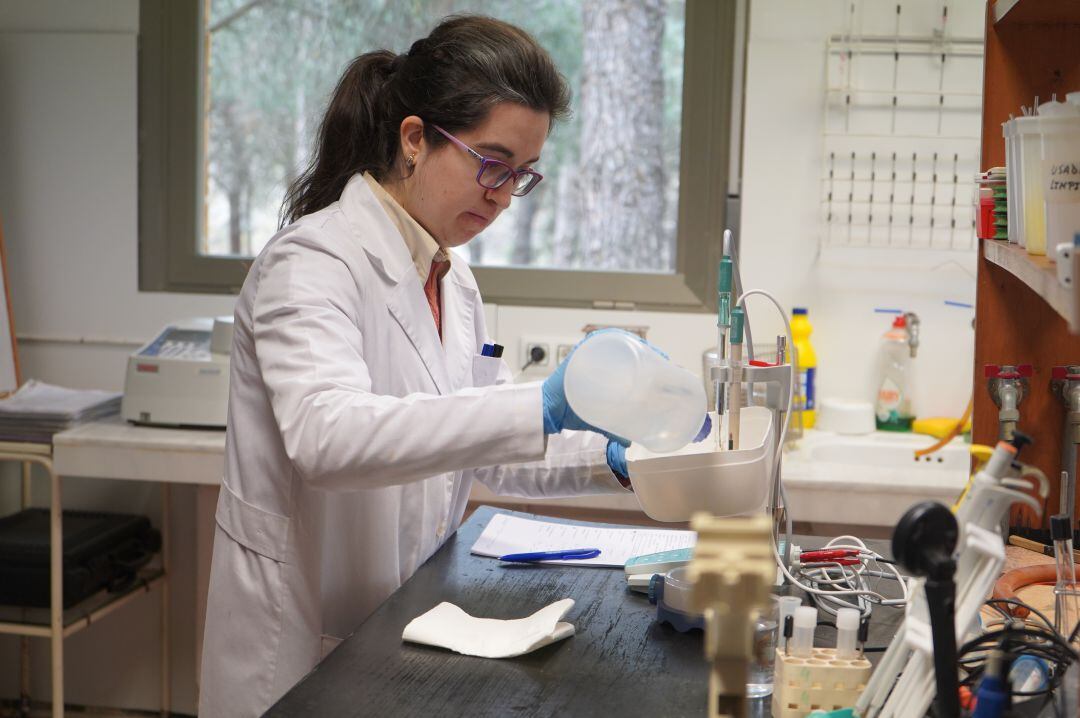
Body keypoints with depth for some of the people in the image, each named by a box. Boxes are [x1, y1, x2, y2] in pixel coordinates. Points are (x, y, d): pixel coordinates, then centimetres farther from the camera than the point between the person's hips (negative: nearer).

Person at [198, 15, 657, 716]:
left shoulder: (451, 278, 8)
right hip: (305, 651, -7)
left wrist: (609, 457, -6)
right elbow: (325, 435, -35)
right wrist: (538, 408, -43)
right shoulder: (313, 262, -17)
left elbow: (488, 450, 13)